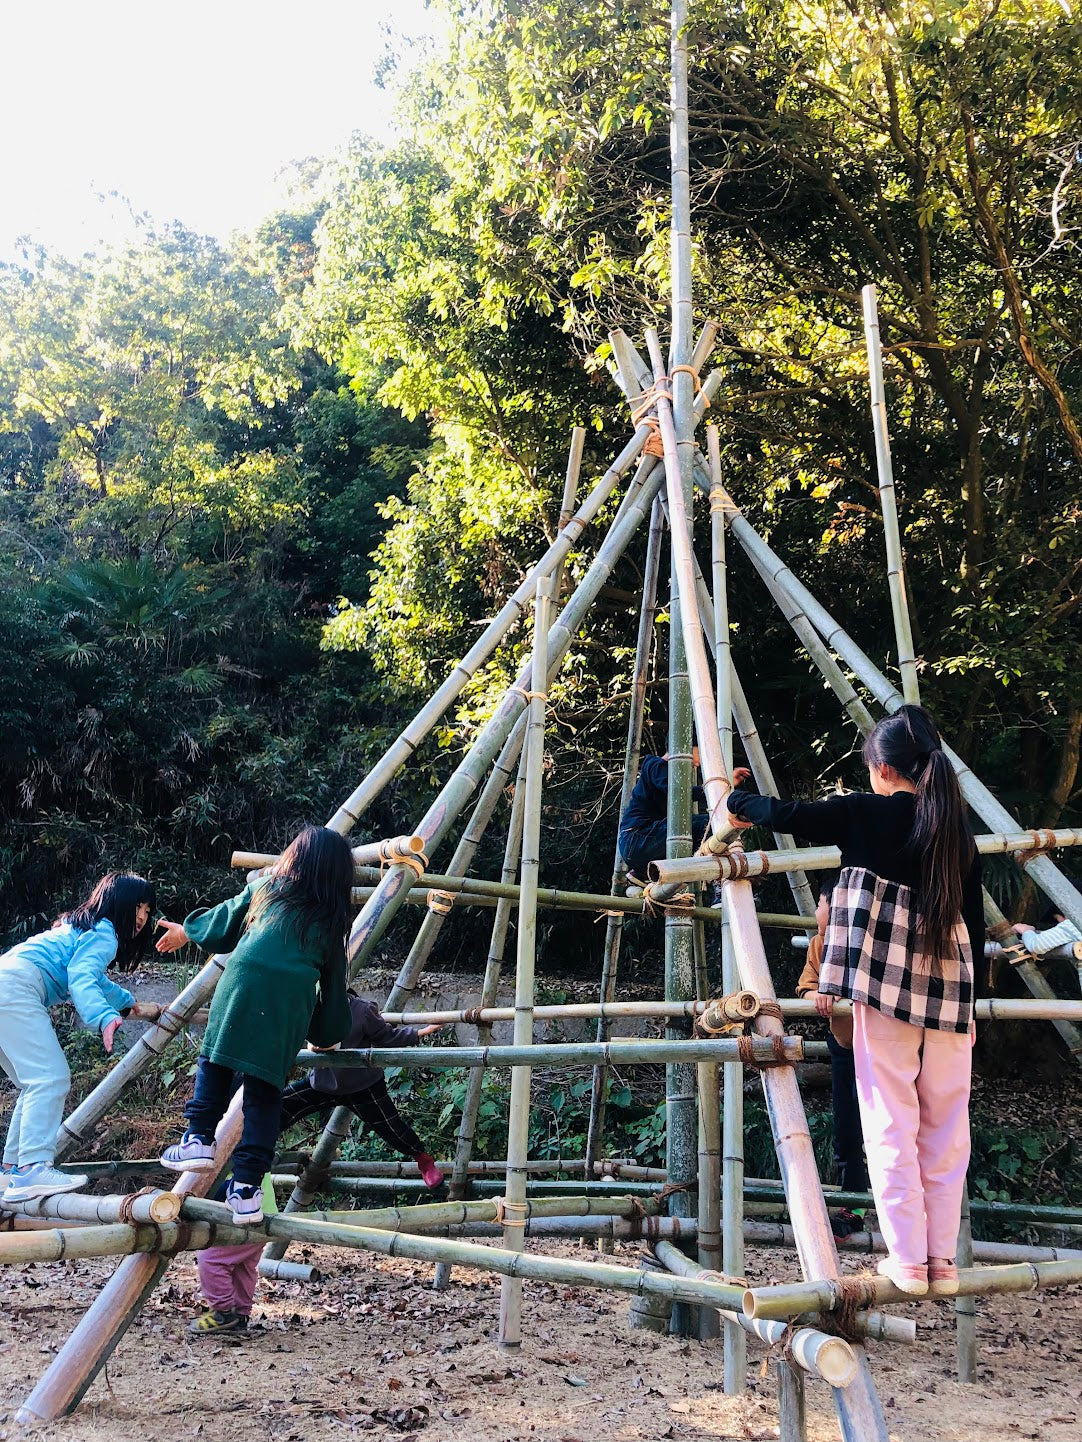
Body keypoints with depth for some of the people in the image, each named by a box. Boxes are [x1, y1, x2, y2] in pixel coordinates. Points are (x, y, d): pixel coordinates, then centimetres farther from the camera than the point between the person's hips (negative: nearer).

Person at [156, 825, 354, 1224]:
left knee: (216, 1060, 18)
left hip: (245, 979, -1)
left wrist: (186, 932, 50)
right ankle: (247, 1188, 3)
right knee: (265, 1090, 5)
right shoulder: (331, 919, 21)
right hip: (294, 1000, 1)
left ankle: (199, 1140, 10)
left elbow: (226, 917, 32)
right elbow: (332, 982, 25)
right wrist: (325, 1036, 36)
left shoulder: (266, 887, 20)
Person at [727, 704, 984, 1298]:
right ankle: (943, 1261, 15)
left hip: (886, 988, -4)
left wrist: (736, 801, 18)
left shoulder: (865, 813, -4)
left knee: (891, 1126, 2)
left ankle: (907, 1260, 4)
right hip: (950, 993, 4)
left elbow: (789, 815, -2)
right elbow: (973, 922, 11)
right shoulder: (958, 828, 9)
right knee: (946, 1131, 10)